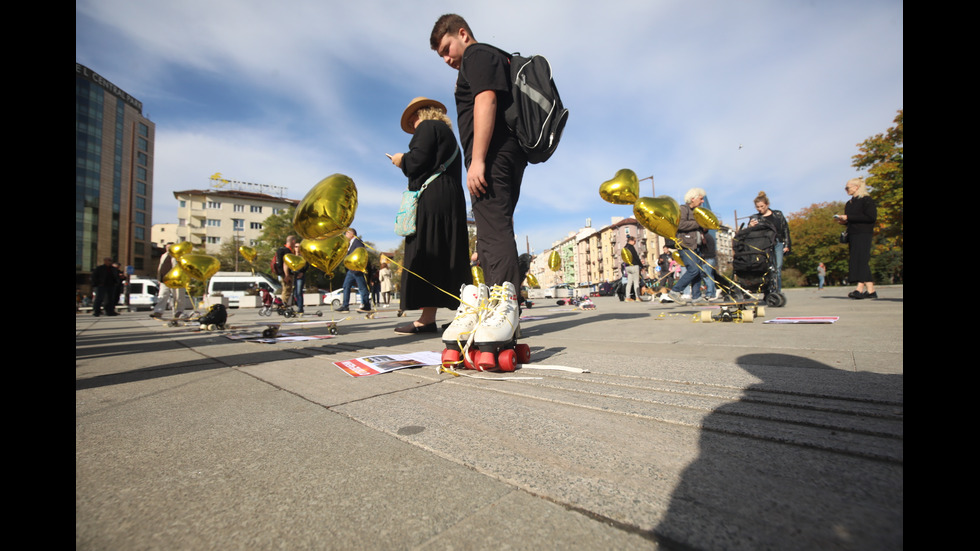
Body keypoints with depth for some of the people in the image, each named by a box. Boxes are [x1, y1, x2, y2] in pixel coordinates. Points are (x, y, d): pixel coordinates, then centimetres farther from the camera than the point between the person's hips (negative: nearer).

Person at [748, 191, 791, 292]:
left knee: (777, 269, -5)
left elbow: (785, 229, 12)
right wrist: (750, 227, -15)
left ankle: (778, 292, 1)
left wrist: (786, 245, 7)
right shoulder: (754, 218, 9)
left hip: (778, 244, 1)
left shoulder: (778, 214, 11)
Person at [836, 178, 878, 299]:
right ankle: (870, 290, 6)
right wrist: (843, 221, 4)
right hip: (852, 235, 7)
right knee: (859, 262, 4)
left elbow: (872, 217, -13)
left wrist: (848, 217, -15)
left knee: (860, 260, -15)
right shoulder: (849, 203, 19)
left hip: (863, 234, -7)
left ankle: (860, 289, -21)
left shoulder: (866, 200, -3)